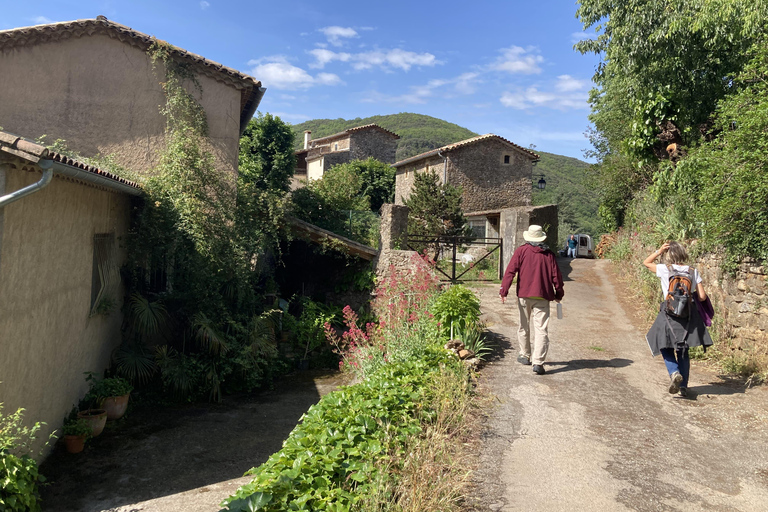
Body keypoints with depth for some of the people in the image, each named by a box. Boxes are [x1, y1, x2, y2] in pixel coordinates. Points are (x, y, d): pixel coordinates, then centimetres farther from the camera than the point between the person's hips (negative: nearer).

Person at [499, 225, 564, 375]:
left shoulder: (521, 251, 0)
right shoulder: (549, 254, 5)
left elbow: (511, 271, -8)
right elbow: (556, 275, 6)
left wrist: (503, 290, -9)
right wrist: (559, 294, 18)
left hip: (524, 295, 0)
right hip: (542, 296, 0)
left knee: (524, 327, 17)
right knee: (541, 330, -2)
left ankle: (525, 356, 30)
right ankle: (538, 362, -11)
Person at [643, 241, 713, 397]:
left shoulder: (665, 269, -7)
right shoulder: (693, 272, 1)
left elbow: (646, 262, 11)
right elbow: (702, 297, 1)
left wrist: (659, 251, 2)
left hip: (669, 314, -3)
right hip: (689, 315, 3)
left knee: (665, 347, 12)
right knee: (683, 351, 14)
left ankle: (674, 372, -13)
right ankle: (683, 386, 16)